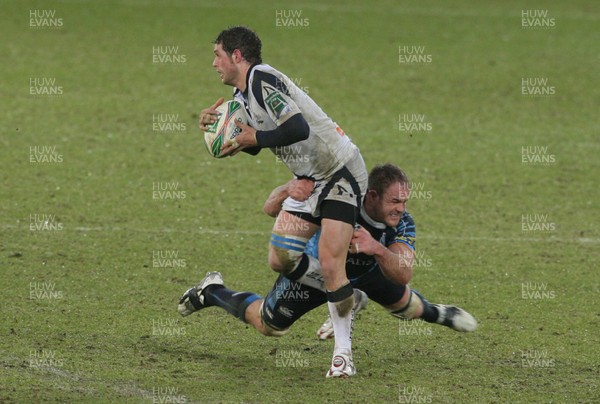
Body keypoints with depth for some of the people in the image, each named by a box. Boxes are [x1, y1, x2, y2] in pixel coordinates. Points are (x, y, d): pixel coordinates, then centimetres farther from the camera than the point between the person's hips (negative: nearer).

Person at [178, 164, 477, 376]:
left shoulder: (403, 225, -32)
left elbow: (403, 275, -43)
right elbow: (270, 209, -40)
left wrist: (377, 249, -61)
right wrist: (289, 190, -64)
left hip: (362, 272, 3)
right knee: (268, 326, 11)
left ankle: (433, 313, 46)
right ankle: (211, 291, 38)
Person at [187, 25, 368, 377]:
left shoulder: (262, 79, -21)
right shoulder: (241, 94, 10)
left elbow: (298, 128, -32)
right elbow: (249, 140, 19)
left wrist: (254, 138, -20)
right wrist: (214, 124, 2)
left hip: (341, 173, -10)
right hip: (309, 179, 10)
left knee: (330, 263, -16)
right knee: (280, 260, 1)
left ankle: (344, 351, -7)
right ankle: (346, 297, 21)